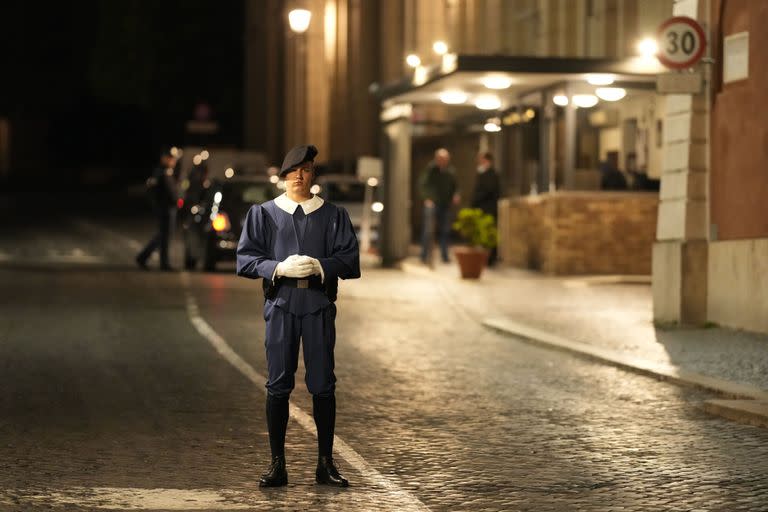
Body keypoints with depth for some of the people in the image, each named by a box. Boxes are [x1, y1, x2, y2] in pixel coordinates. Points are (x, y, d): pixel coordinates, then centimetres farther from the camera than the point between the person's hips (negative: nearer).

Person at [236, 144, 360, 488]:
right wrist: (278, 267, -12)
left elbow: (350, 259, 3)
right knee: (278, 385, -1)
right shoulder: (264, 214, 10)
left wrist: (319, 265, -14)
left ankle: (325, 464, 9)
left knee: (322, 385, 1)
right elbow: (245, 258, 4)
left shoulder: (332, 215, 10)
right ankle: (277, 464, 6)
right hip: (280, 304, 0)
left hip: (319, 305, 0)